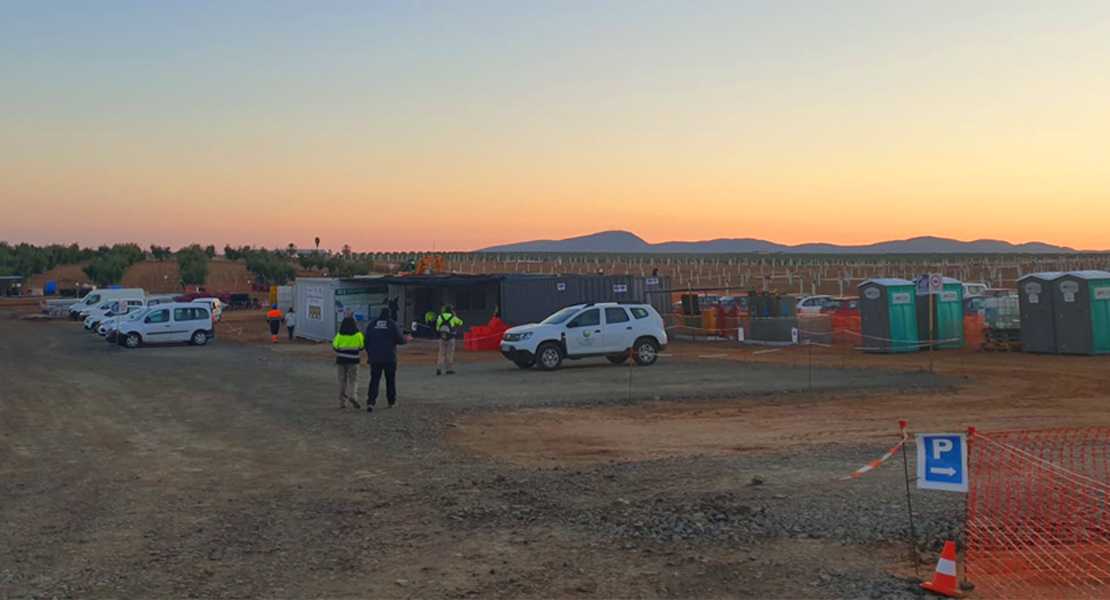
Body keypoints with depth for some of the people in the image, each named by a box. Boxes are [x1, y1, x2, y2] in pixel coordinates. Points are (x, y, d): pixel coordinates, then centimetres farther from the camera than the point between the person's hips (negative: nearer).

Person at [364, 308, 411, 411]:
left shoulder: (371, 325, 3)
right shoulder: (393, 324, -6)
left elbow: (366, 341, 8)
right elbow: (400, 340, -6)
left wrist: (369, 353, 22)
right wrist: (408, 339, 17)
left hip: (375, 358, 2)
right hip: (390, 358, -2)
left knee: (374, 380, 0)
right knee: (391, 379, 13)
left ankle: (370, 402, -15)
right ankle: (392, 402, 19)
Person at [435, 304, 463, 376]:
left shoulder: (440, 317, 3)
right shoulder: (453, 318, -5)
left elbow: (437, 328, 9)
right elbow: (460, 323, 17)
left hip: (442, 338, 3)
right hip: (450, 338, -3)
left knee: (442, 354, 6)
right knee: (450, 354, 7)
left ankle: (439, 368, -12)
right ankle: (449, 369, 11)